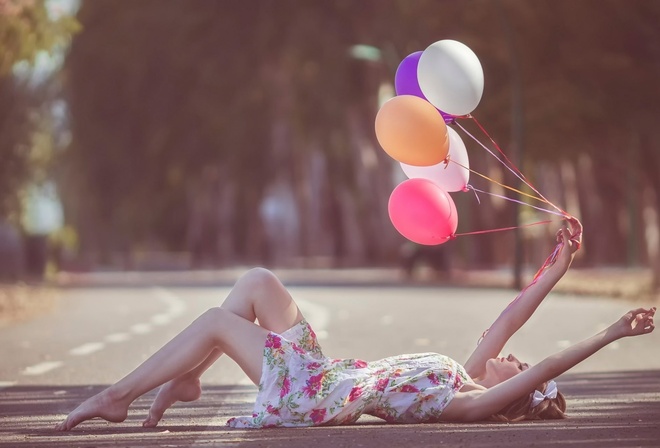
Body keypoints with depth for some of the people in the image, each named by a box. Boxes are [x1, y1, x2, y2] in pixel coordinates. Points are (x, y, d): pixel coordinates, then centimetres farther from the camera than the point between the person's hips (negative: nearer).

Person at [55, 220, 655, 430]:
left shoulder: (469, 404, -19)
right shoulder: (465, 375, 4)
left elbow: (542, 374, -31)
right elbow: (508, 320, 6)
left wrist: (607, 336, -37)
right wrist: (556, 268, 1)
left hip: (313, 394, -9)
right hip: (324, 371, 9)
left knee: (217, 321, -4)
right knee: (257, 281, 8)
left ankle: (117, 395, 9)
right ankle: (186, 379, 15)